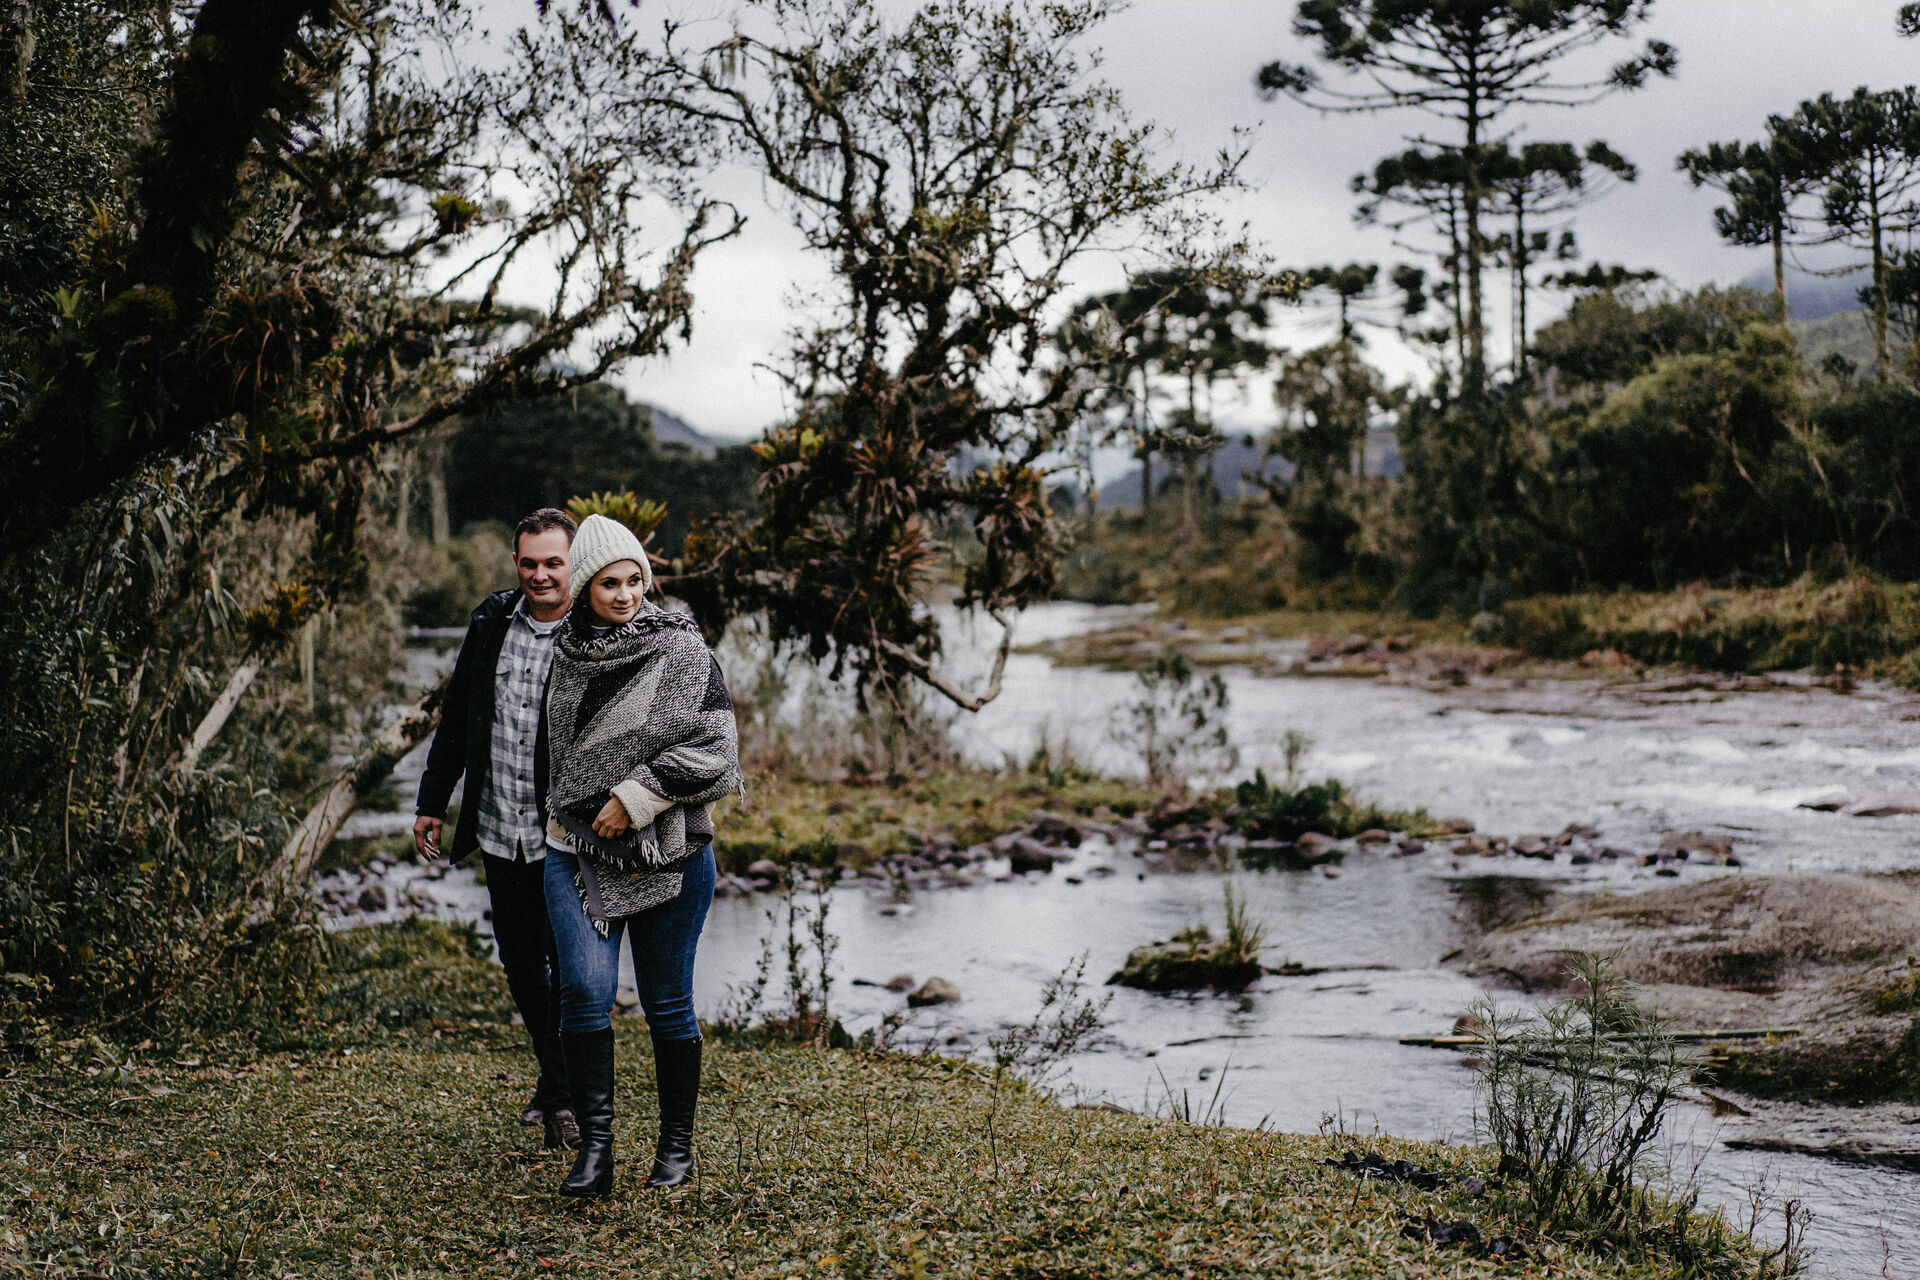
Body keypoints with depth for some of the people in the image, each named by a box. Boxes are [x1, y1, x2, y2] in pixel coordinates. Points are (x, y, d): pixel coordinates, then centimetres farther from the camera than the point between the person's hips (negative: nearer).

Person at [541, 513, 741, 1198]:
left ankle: (677, 1145, 21)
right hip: (577, 851, 3)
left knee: (668, 1005, 5)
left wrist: (637, 797, -14)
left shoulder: (682, 649, -6)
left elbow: (715, 746, -11)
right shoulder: (570, 653, 7)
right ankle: (595, 1145, -5)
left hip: (668, 853, -3)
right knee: (585, 991, -13)